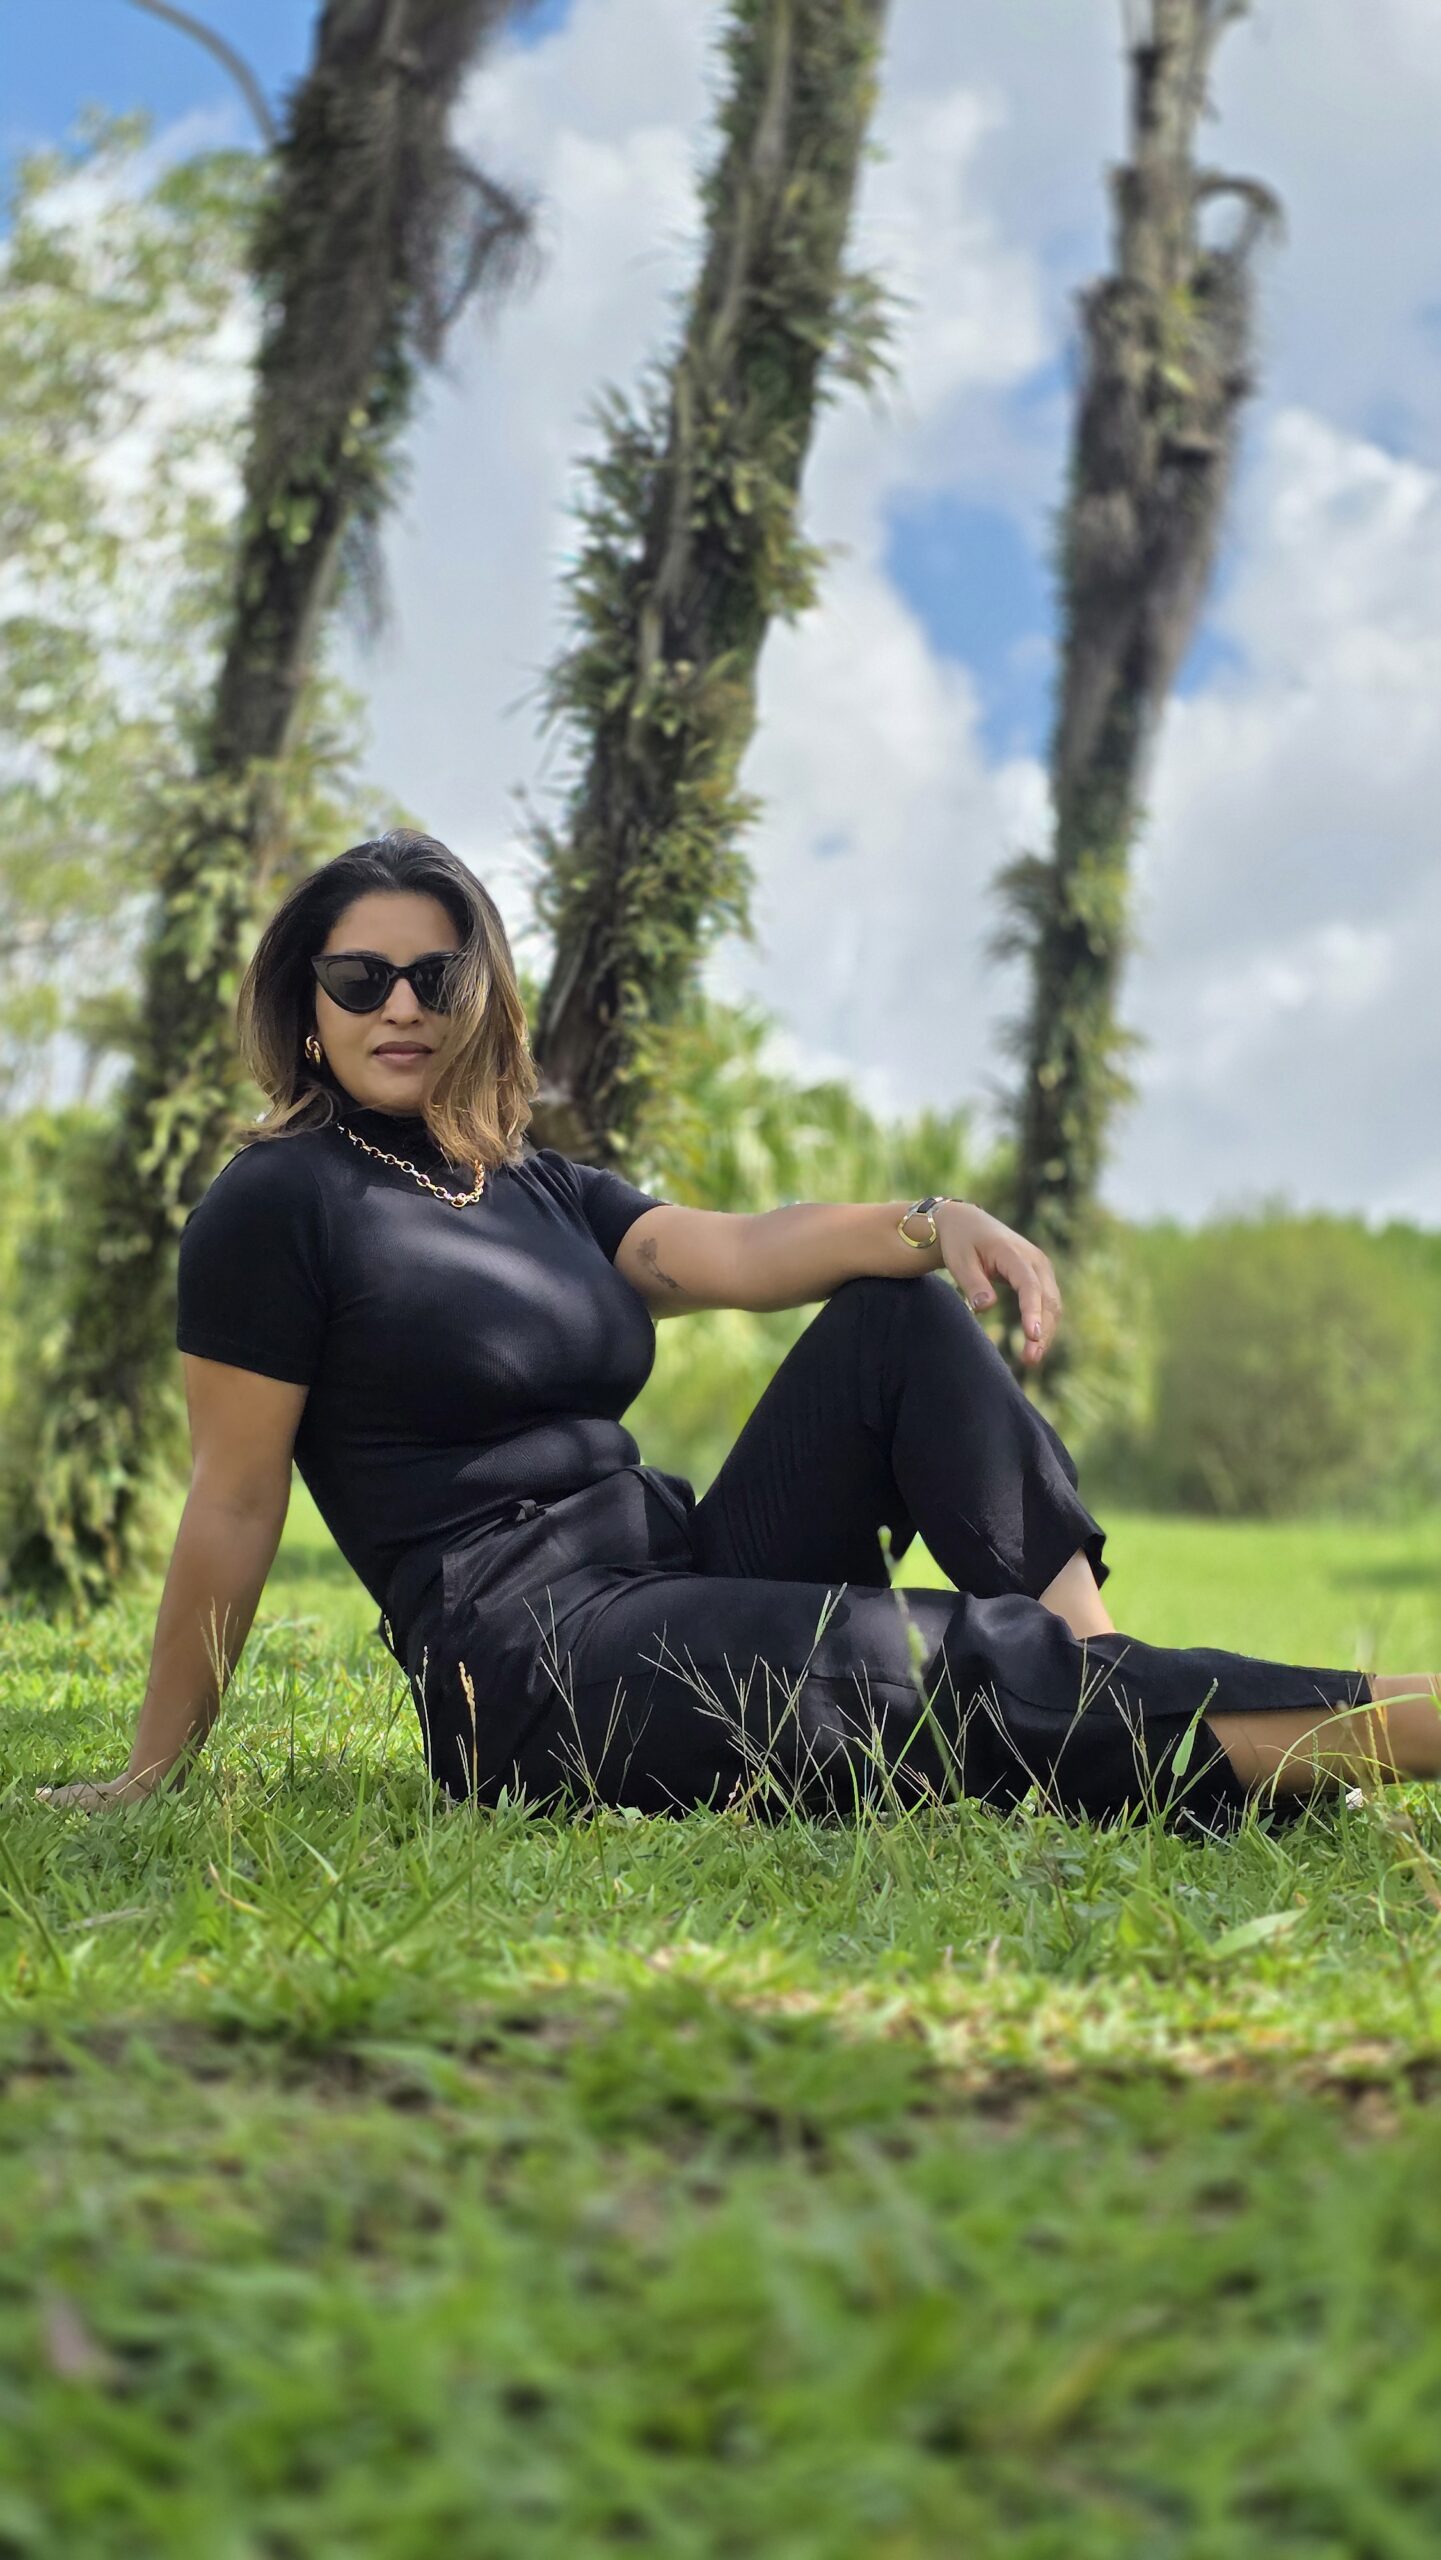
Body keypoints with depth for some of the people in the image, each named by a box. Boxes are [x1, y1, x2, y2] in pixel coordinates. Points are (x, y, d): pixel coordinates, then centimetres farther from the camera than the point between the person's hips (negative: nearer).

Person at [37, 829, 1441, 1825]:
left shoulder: (538, 1189, 18)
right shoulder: (277, 1203, -3)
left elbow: (735, 1250, 1)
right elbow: (233, 1503, -4)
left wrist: (936, 1220, -17)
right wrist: (151, 1773, -2)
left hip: (684, 1589, 8)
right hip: (532, 1667, -8)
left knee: (900, 1314, -6)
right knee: (969, 1667, -22)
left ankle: (1105, 1689, -18)